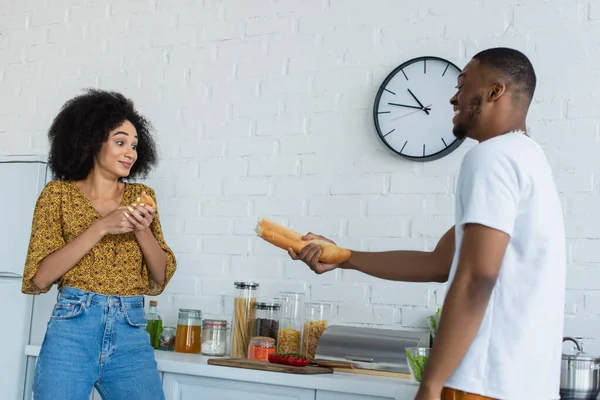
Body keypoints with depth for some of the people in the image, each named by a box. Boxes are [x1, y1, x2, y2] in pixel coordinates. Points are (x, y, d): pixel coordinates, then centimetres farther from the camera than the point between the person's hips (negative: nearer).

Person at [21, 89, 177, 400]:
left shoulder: (142, 197, 10)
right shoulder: (59, 193, 2)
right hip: (72, 328, -2)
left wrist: (143, 231, -9)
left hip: (132, 335, 3)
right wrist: (101, 227, -14)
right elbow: (39, 278, -7)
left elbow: (160, 280, 8)